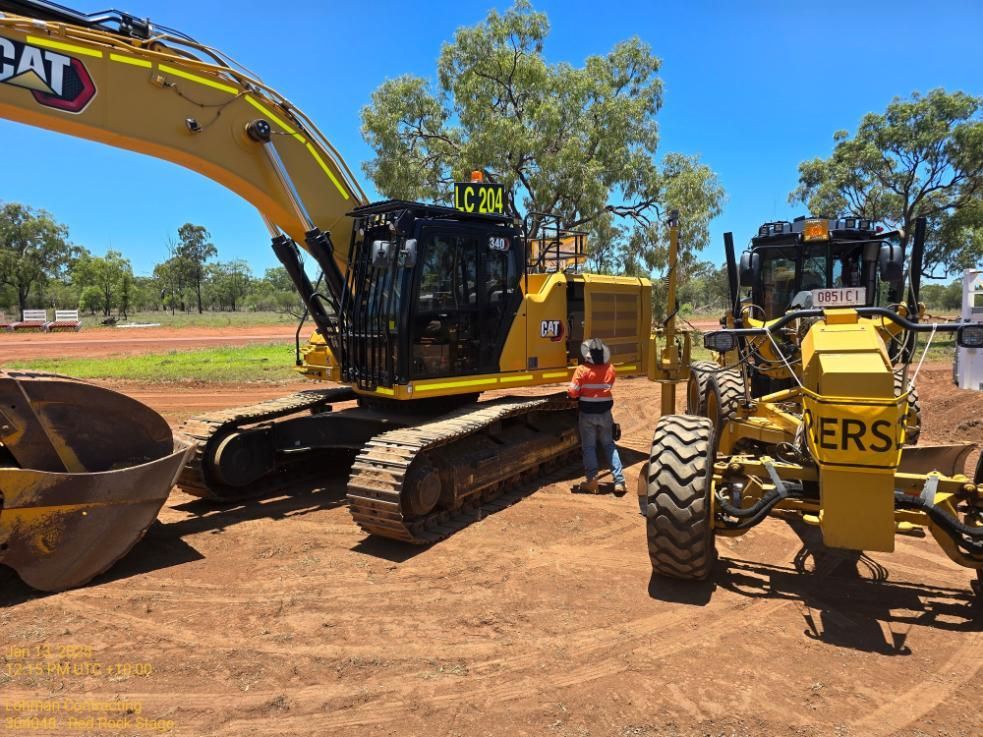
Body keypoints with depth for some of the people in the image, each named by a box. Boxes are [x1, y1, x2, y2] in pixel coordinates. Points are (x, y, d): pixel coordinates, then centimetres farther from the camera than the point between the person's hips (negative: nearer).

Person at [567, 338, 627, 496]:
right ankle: (619, 481, 8)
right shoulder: (610, 370, 0)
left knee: (589, 447, 7)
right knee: (609, 445, 13)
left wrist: (581, 394, 6)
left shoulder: (582, 370, -14)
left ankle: (592, 481, 4)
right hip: (605, 412, 3)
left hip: (587, 413, -3)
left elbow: (573, 392, -15)